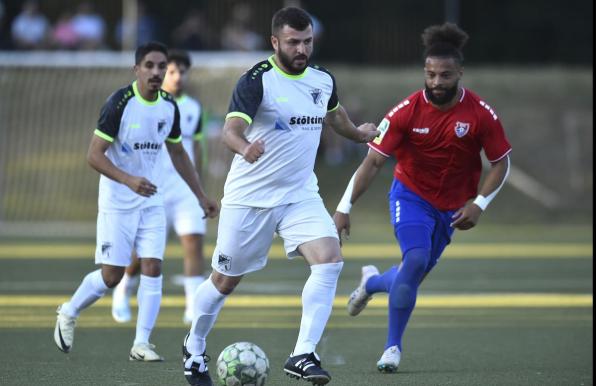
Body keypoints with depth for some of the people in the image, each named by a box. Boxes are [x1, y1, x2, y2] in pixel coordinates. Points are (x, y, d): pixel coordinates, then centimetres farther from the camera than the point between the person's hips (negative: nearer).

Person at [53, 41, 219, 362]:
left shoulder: (169, 106, 3)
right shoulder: (120, 103, -17)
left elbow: (178, 154, 17)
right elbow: (94, 155, -18)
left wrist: (201, 196, 16)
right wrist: (129, 180, -31)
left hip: (151, 199, 5)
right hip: (117, 201, -5)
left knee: (152, 267, -7)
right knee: (112, 275, -4)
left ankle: (141, 343, -2)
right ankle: (68, 314, 22)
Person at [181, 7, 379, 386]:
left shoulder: (323, 79, 2)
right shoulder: (257, 80, -17)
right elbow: (231, 129, -30)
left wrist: (357, 133, 35)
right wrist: (245, 148, -50)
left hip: (300, 195, 4)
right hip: (250, 197, -4)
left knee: (330, 260, -20)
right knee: (225, 281, 9)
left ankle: (303, 355, -18)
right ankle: (194, 349, 35)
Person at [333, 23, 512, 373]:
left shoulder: (480, 114, -15)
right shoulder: (407, 111, -17)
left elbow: (501, 163, -2)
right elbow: (374, 161, -15)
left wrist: (479, 204, -13)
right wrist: (345, 207, -20)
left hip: (451, 208, 2)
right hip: (410, 195, -2)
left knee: (414, 276, 6)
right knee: (416, 259, -25)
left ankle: (373, 282, 44)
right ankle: (393, 346, -9)